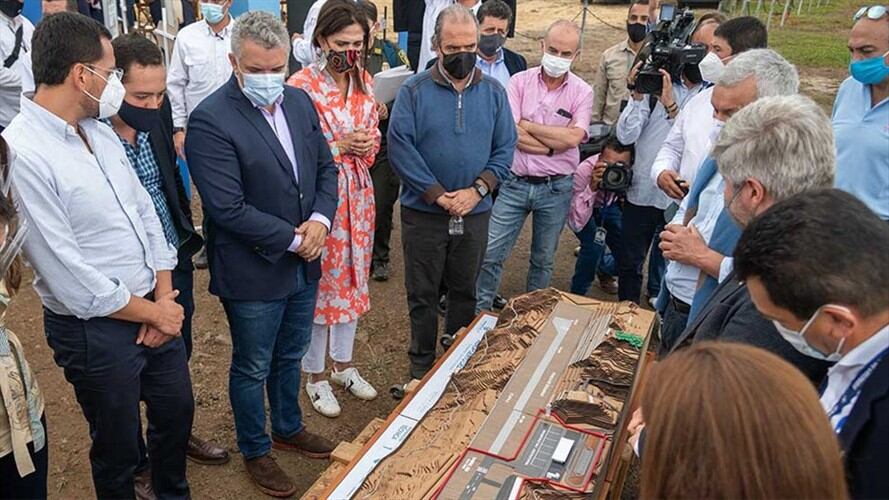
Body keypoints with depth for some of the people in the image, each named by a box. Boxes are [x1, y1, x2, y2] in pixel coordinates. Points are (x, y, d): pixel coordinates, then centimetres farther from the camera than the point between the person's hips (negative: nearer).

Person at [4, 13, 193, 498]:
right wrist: (153, 313, -11)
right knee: (119, 449, 14)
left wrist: (164, 297, -4)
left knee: (177, 412, 23)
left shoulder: (100, 131, 2)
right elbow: (68, 277, -22)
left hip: (156, 309, 7)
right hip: (95, 328, -7)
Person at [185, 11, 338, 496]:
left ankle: (288, 429, 47)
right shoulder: (210, 120, -20)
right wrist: (293, 238, -18)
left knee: (290, 357, 24)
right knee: (252, 368, 14)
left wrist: (320, 220, -10)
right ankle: (255, 452, 36)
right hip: (252, 273, -6)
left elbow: (325, 167, 7)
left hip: (303, 265, 6)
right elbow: (228, 208, -23)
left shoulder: (299, 101, 2)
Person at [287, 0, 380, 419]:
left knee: (353, 279, 16)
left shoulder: (364, 81, 5)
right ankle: (316, 375, 25)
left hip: (358, 194, 6)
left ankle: (343, 364, 35)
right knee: (321, 283, 6)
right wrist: (340, 146, -19)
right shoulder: (301, 85, -14)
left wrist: (367, 144, -9)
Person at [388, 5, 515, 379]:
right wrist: (438, 195, -16)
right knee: (423, 294, 9)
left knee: (465, 292, 16)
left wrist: (477, 190, -13)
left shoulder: (494, 92, 3)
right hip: (423, 213, -2)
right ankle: (422, 367, 27)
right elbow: (400, 148, -12)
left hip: (475, 214, 3)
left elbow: (505, 148, 2)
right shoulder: (414, 91, -6)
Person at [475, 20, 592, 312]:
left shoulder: (582, 92, -2)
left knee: (543, 260, 16)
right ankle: (479, 314, 19)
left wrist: (528, 125, -12)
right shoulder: (519, 82, -3)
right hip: (515, 184, 0)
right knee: (490, 254, 1)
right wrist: (554, 144, -14)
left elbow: (573, 137, -18)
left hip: (556, 189, 0)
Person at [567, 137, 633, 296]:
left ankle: (604, 270, 33)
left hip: (608, 205, 4)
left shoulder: (632, 171, -32)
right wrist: (592, 187, -51)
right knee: (594, 245, -26)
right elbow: (576, 224, -42)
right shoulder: (585, 171, -40)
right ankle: (576, 294, -1)